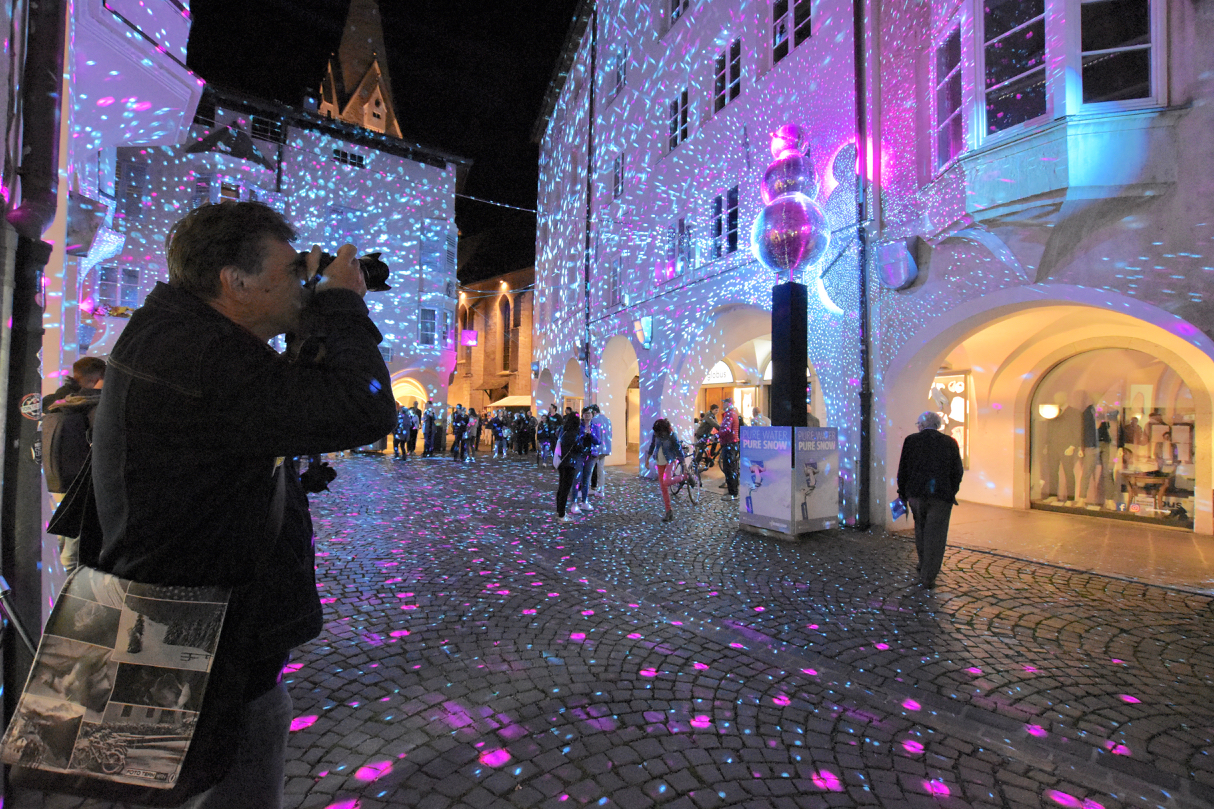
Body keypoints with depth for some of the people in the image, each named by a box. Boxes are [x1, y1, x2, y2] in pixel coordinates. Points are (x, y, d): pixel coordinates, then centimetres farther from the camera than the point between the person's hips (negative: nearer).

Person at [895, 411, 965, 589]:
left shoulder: (911, 440, -1)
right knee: (935, 535, 5)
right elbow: (958, 471, 4)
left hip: (916, 493, 1)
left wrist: (903, 493, 8)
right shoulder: (950, 442, 1)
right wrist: (951, 492, 16)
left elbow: (903, 469, -1)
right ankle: (928, 577, 5)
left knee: (921, 528, 21)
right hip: (941, 495, 0)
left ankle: (924, 565, 32)